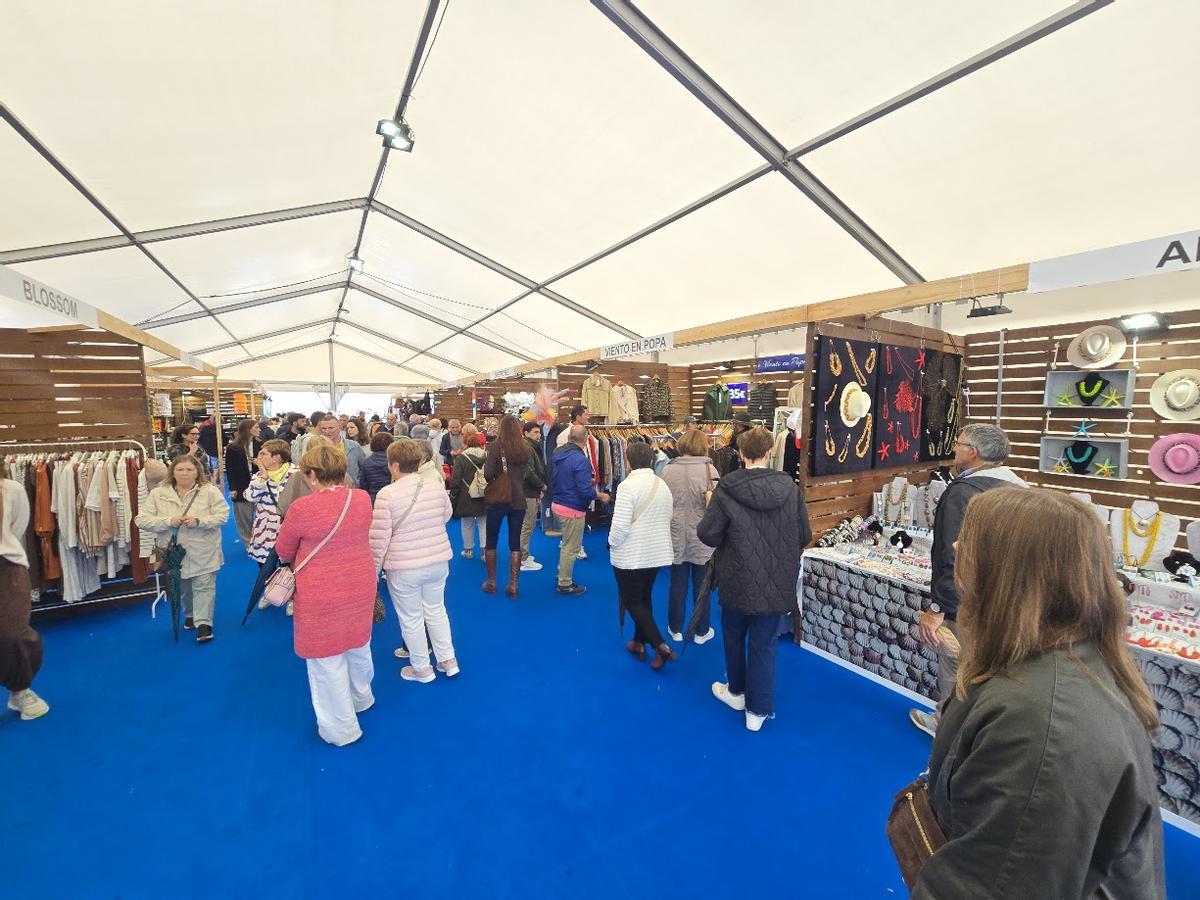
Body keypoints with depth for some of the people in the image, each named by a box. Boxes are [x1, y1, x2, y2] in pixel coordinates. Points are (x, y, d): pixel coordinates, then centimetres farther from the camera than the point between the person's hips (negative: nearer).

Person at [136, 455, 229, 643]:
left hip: (203, 553, -3)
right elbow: (141, 520, -6)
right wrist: (168, 521, -21)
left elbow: (222, 515, -12)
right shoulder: (158, 494, -2)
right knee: (182, 589, 21)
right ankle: (190, 615, 43)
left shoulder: (210, 491, -9)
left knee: (203, 587, -2)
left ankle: (203, 623, 5)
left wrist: (199, 521, -26)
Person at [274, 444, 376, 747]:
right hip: (361, 587, 5)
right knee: (358, 646, 27)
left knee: (327, 660, 13)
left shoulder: (303, 508, -20)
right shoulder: (363, 498, -7)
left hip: (322, 596, -5)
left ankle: (341, 729, 28)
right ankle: (361, 698, 50)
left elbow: (283, 551, -2)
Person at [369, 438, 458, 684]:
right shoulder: (436, 487, -3)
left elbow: (379, 538, -15)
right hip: (438, 561, 5)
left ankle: (422, 668, 30)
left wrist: (374, 569, -2)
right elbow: (446, 516, 14)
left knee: (411, 618, 14)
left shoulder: (387, 494, -17)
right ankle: (448, 660, 30)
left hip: (404, 567, -4)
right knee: (436, 610, 22)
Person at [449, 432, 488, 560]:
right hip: (484, 497, 3)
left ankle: (468, 550, 23)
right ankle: (485, 550, 5)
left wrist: (452, 497, 0)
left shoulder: (461, 458, -12)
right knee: (484, 523, 9)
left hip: (466, 498, -3)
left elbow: (455, 480, -11)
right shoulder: (487, 456, -1)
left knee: (467, 524, 12)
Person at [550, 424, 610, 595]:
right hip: (572, 509, -8)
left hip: (558, 503, 9)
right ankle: (565, 584, 20)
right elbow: (585, 491, -25)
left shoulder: (559, 453, 3)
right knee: (571, 547, 7)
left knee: (566, 543, 25)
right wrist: (601, 496, -7)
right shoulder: (580, 460, -24)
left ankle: (562, 574, 38)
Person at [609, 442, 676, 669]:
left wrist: (612, 542, -4)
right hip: (657, 553, 7)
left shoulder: (628, 485, -19)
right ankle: (639, 643, 31)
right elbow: (667, 518, 10)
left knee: (632, 601, 6)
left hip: (631, 555, -7)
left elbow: (620, 524, -22)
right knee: (644, 597, 21)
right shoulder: (662, 485, 2)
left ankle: (661, 646, -2)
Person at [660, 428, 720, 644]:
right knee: (701, 586, 13)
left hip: (675, 536, 2)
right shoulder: (708, 468, -13)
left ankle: (676, 629, 28)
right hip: (702, 538, -2)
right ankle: (702, 631, 26)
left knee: (678, 585, 14)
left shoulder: (668, 469, -5)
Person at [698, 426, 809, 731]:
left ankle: (736, 691, 42)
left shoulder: (727, 489, -18)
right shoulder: (790, 488, -9)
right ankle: (758, 709, 25)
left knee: (733, 635, 22)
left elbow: (707, 534, -14)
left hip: (737, 580, -1)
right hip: (776, 582, 2)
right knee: (764, 644, 14)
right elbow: (804, 536, -2)